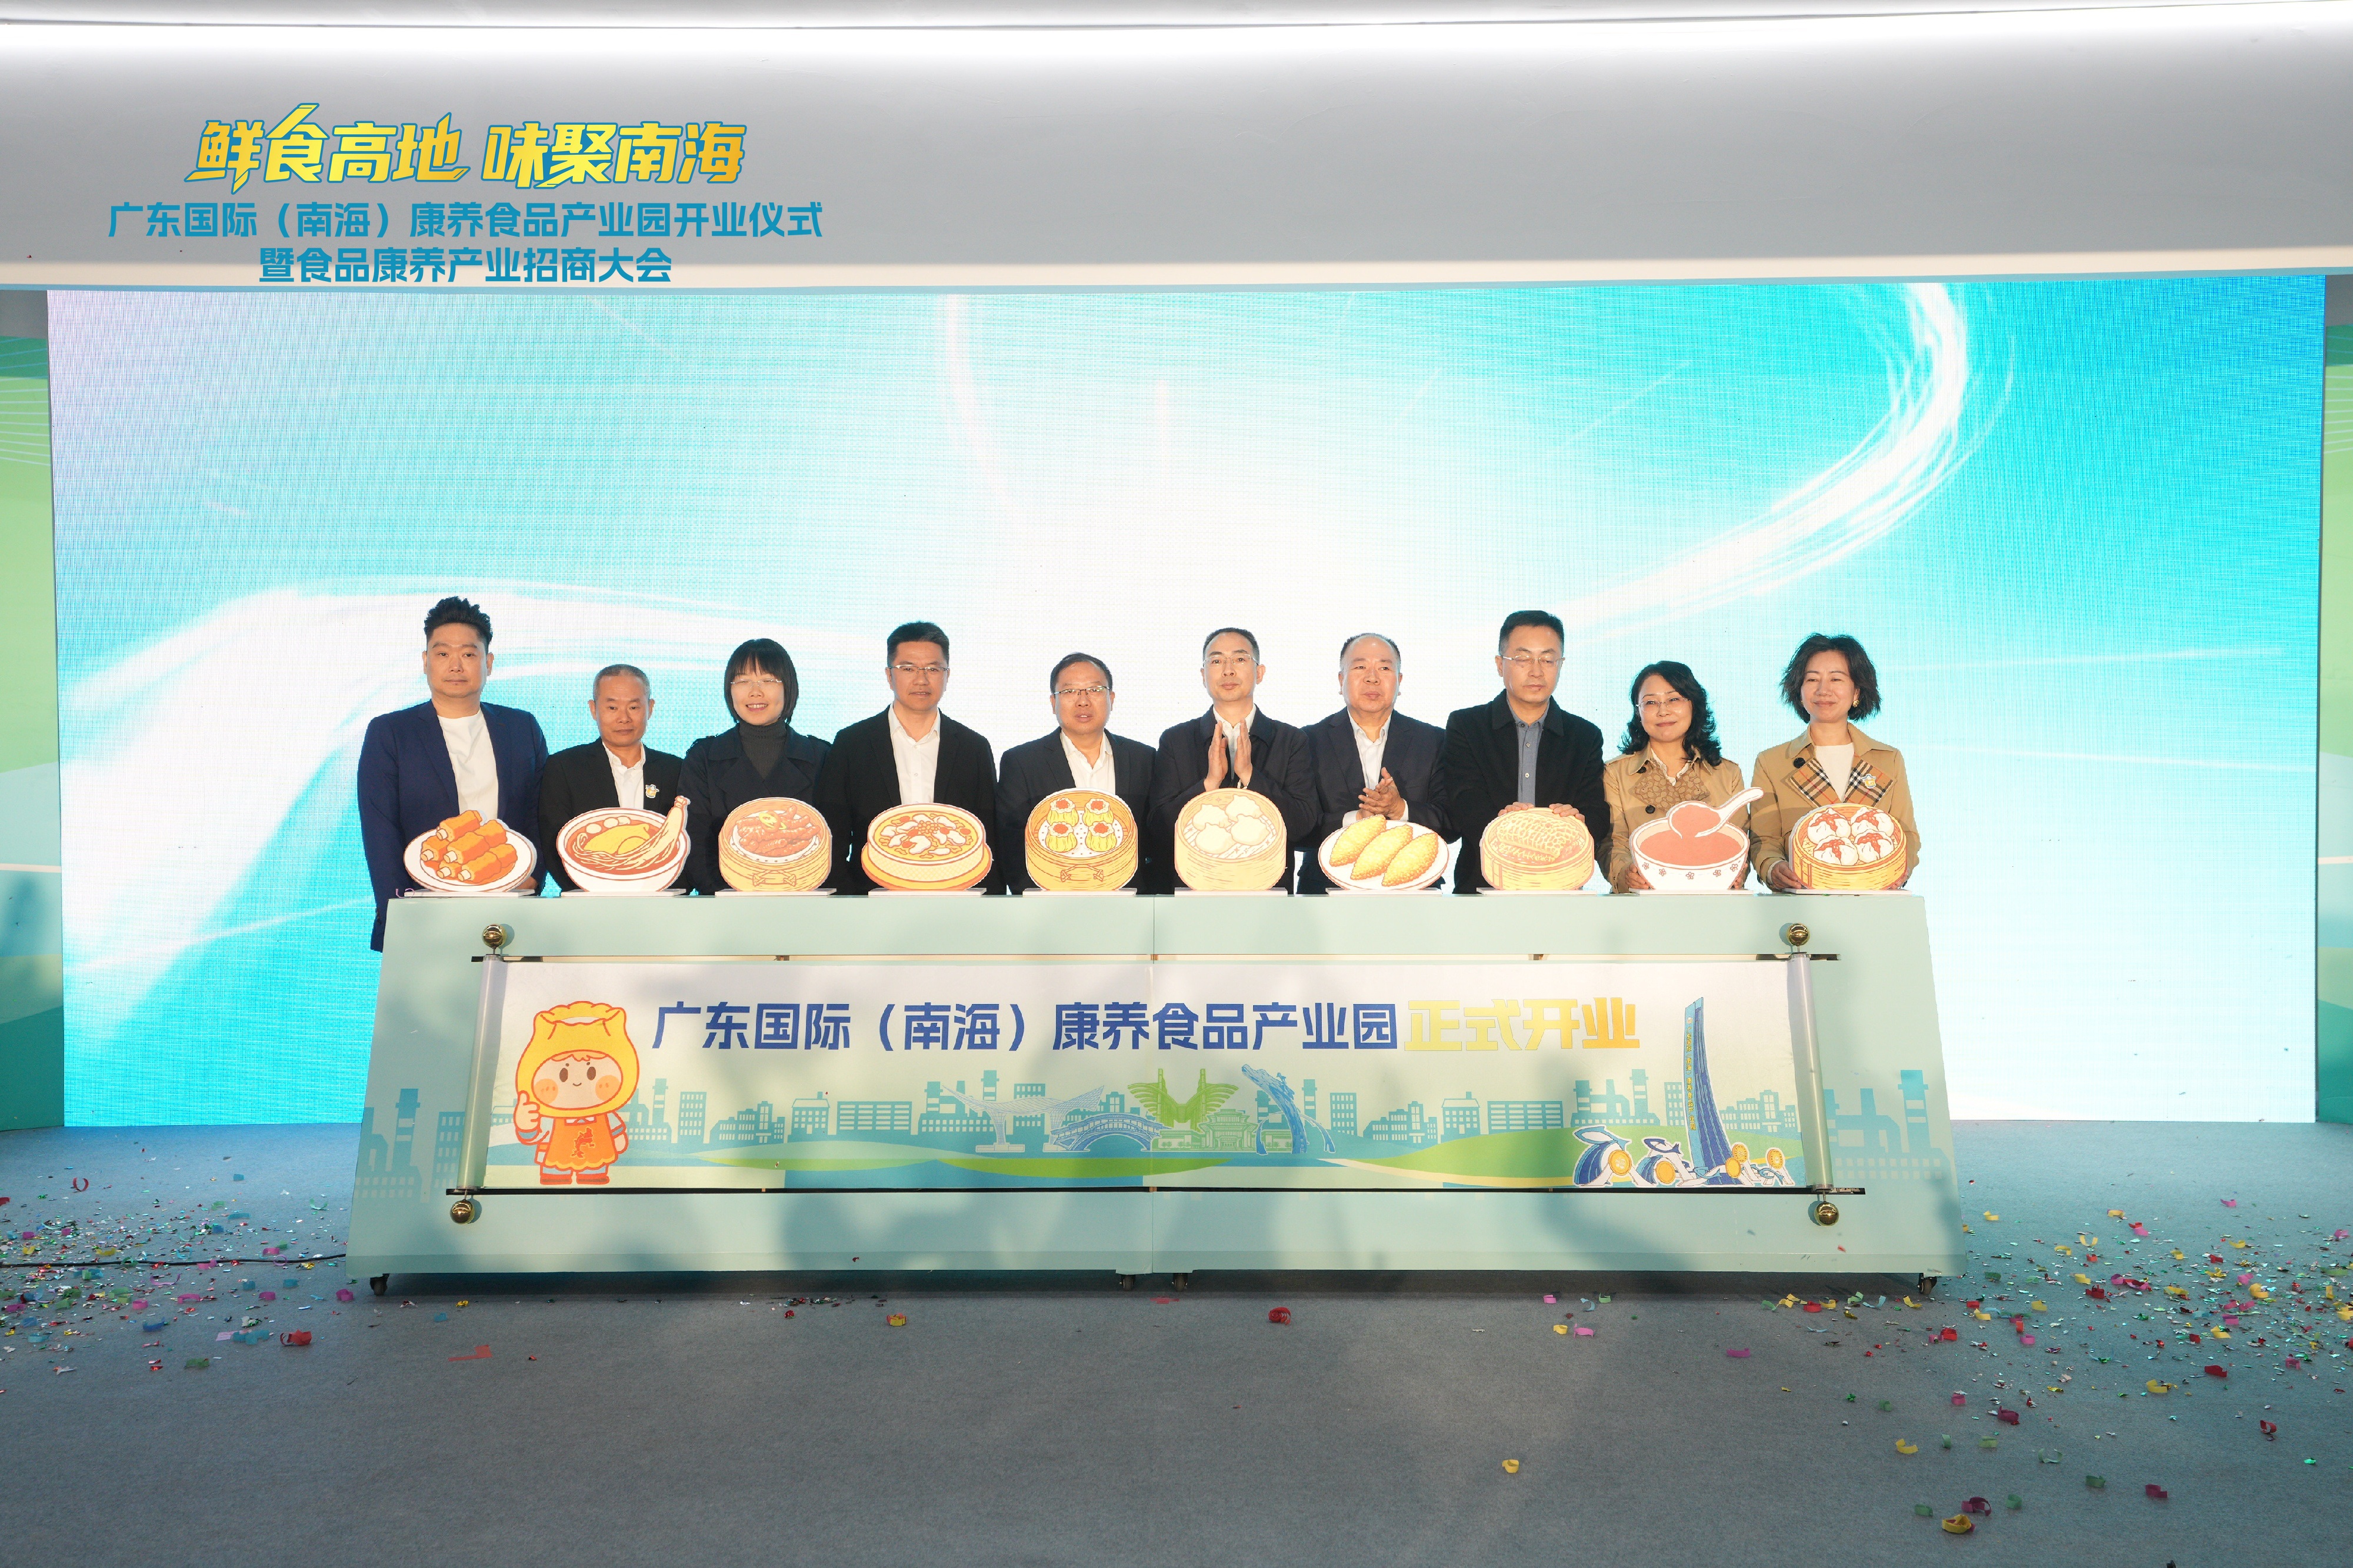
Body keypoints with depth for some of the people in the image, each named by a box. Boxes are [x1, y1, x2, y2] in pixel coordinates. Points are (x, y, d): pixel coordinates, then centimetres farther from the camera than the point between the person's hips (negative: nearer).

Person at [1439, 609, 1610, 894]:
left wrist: (1579, 821, -20)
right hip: (1481, 887, -1)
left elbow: (1599, 816, 6)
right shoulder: (1464, 726, 11)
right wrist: (1499, 820, -27)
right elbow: (1464, 806, -3)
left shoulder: (1586, 737, 17)